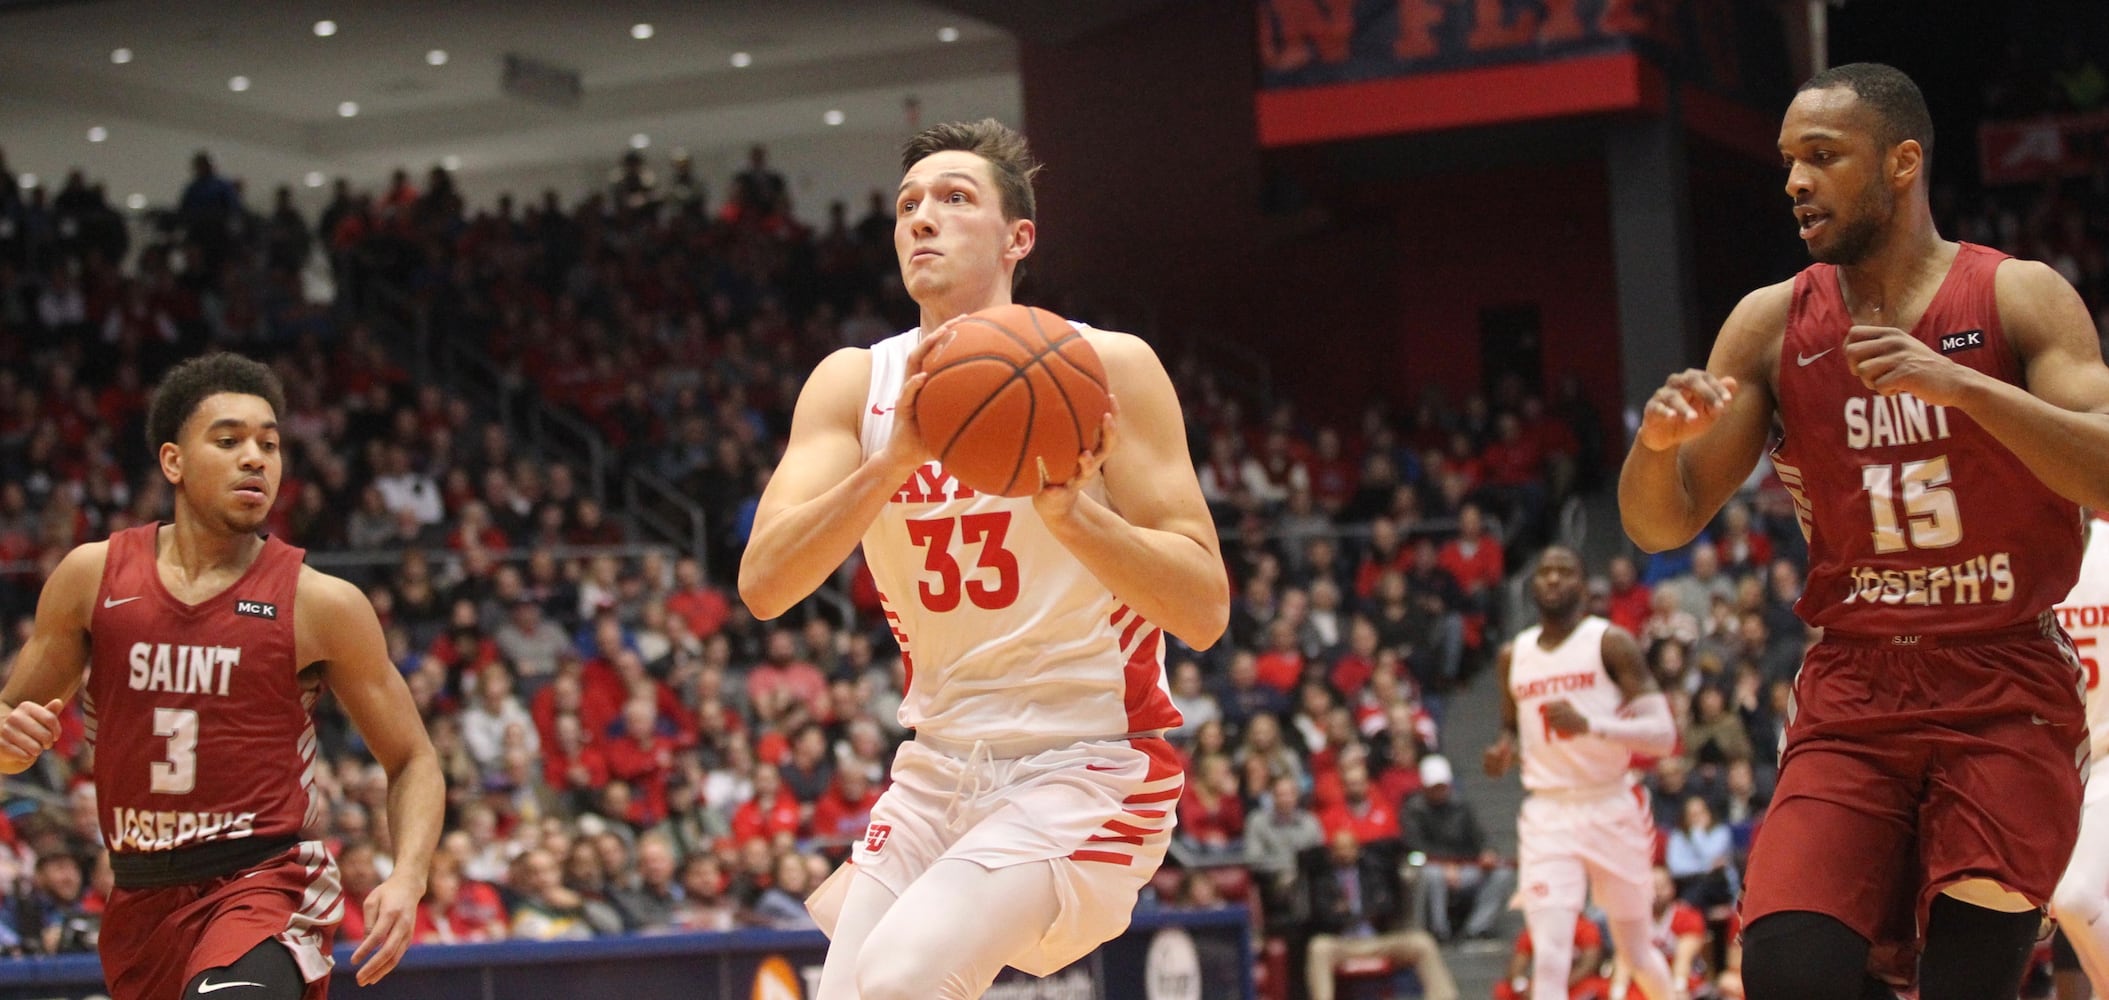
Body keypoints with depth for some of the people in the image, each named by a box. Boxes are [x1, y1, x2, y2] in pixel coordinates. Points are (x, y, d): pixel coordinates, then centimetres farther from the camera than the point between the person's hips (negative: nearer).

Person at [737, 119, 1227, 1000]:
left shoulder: (1106, 366, -9)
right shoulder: (855, 383, 1)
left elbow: (1205, 613, -15)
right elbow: (763, 586, -14)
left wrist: (1069, 507, -31)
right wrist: (895, 458, -28)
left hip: (1088, 770, -5)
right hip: (938, 768, 5)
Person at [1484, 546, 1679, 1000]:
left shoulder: (1611, 642, -5)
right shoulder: (1513, 656, 9)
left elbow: (1664, 734, -13)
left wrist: (1589, 725, -29)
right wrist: (1505, 750, 2)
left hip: (1611, 810, -2)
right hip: (1548, 814, 2)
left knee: (1636, 952, 12)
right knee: (1549, 957, -13)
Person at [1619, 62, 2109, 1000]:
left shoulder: (2019, 297, -4)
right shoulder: (1772, 324, 4)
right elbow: (1662, 526, 5)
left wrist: (1958, 384, -28)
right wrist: (1658, 441, -17)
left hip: (2004, 699, -2)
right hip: (1851, 698, 2)